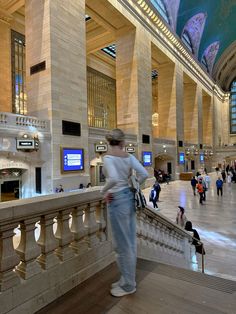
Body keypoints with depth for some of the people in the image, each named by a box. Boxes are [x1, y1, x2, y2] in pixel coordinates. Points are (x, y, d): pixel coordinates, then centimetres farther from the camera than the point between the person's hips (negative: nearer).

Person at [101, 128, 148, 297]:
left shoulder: (108, 157, -14)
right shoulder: (129, 156, 4)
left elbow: (114, 179, -30)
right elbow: (144, 174, -3)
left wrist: (104, 191, -14)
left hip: (118, 200, -7)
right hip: (130, 197, 7)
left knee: (123, 244, 8)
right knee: (130, 241, 18)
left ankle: (128, 285, 26)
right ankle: (127, 279, 37)